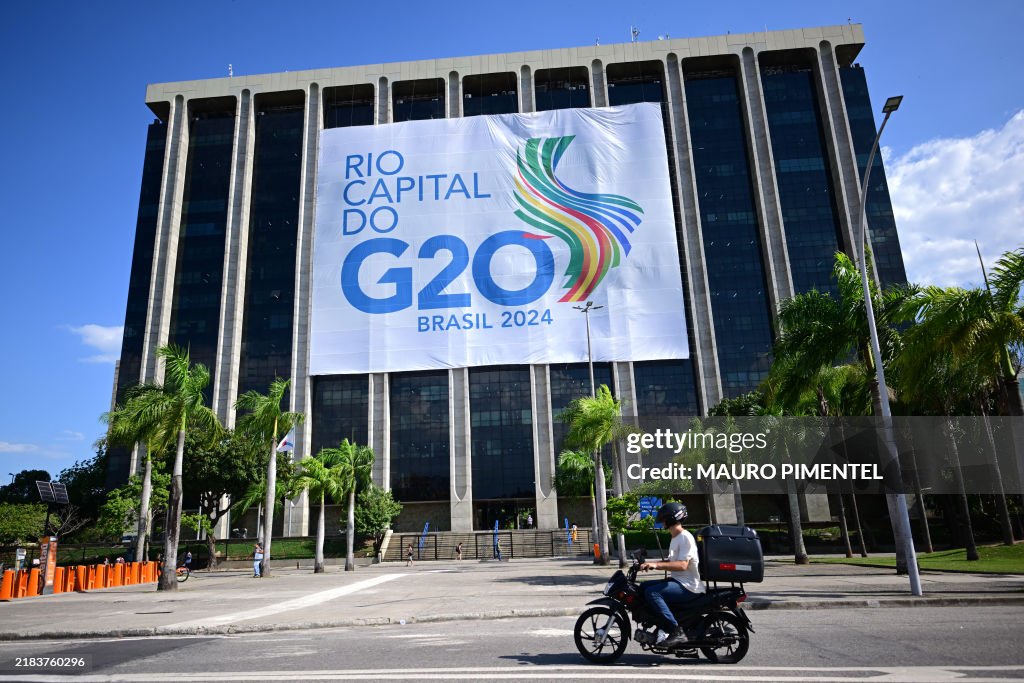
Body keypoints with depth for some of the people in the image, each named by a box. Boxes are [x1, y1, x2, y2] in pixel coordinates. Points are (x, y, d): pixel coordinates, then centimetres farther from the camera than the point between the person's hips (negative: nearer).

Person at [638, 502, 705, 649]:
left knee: (652, 592, -26)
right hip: (676, 580, 11)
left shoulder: (685, 537, -15)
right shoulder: (675, 538, 18)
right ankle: (662, 626, 11)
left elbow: (682, 565, -26)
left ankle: (677, 632, -24)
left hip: (688, 586, -11)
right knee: (643, 587, 9)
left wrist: (657, 564, -30)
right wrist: (651, 564, 14)